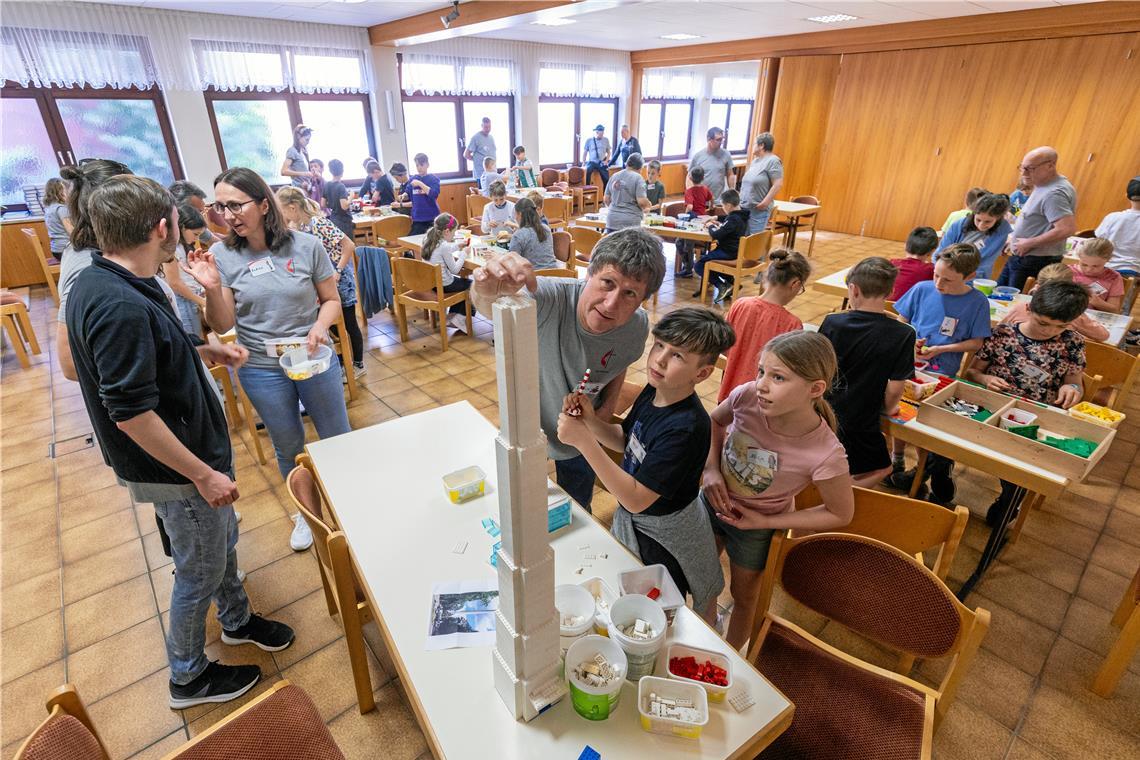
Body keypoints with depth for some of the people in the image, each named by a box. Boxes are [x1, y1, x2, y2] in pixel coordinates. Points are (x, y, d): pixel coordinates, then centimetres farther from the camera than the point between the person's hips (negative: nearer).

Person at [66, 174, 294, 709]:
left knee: (222, 542, 26)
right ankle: (188, 677, 36)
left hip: (199, 447, 9)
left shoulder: (98, 282, 1)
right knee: (199, 571, 12)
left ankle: (237, 619, 51)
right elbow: (131, 414, -29)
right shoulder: (120, 306, -30)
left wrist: (204, 352, 7)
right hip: (176, 471, -9)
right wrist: (203, 474, -23)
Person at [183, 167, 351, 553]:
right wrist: (212, 288, -24)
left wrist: (320, 325, -20)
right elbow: (223, 326, -7)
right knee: (288, 448, 17)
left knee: (338, 438, 12)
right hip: (261, 369, 1)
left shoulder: (306, 246, -10)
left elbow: (331, 300, -1)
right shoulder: (221, 256, -7)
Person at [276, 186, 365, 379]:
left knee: (349, 323, 4)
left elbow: (349, 245, -25)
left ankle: (358, 364, 18)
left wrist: (338, 272, -24)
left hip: (339, 277, -8)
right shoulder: (297, 226, 3)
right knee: (332, 324, 15)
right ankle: (340, 361, 29)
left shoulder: (319, 223, -22)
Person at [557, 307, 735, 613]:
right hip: (632, 519, 7)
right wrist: (591, 420, -16)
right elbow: (625, 440, 5)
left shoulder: (685, 428, -36)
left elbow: (636, 499, -35)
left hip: (664, 534, -7)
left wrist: (583, 441, -38)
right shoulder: (654, 390, -11)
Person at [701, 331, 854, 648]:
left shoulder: (826, 455, -35)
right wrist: (711, 467, -19)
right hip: (712, 500, 3)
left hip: (756, 526, -3)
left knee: (743, 594, 23)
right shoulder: (747, 395, -29)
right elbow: (715, 421, -5)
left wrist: (765, 522, -18)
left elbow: (840, 515, -15)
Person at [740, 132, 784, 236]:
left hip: (758, 210, -8)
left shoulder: (773, 161, -11)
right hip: (745, 208, 9)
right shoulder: (755, 160, 17)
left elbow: (778, 184, -17)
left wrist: (765, 202, -20)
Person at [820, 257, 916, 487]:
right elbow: (894, 389, -12)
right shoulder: (903, 335, -16)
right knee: (882, 469, 19)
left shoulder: (833, 322, -12)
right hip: (860, 422, -3)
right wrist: (890, 408, 11)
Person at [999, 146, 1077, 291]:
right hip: (1020, 257, 10)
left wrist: (1029, 244, -21)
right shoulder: (1043, 185, 9)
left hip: (1036, 261, -10)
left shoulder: (1054, 193, -20)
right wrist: (1015, 236, 12)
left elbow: (1066, 229, -29)